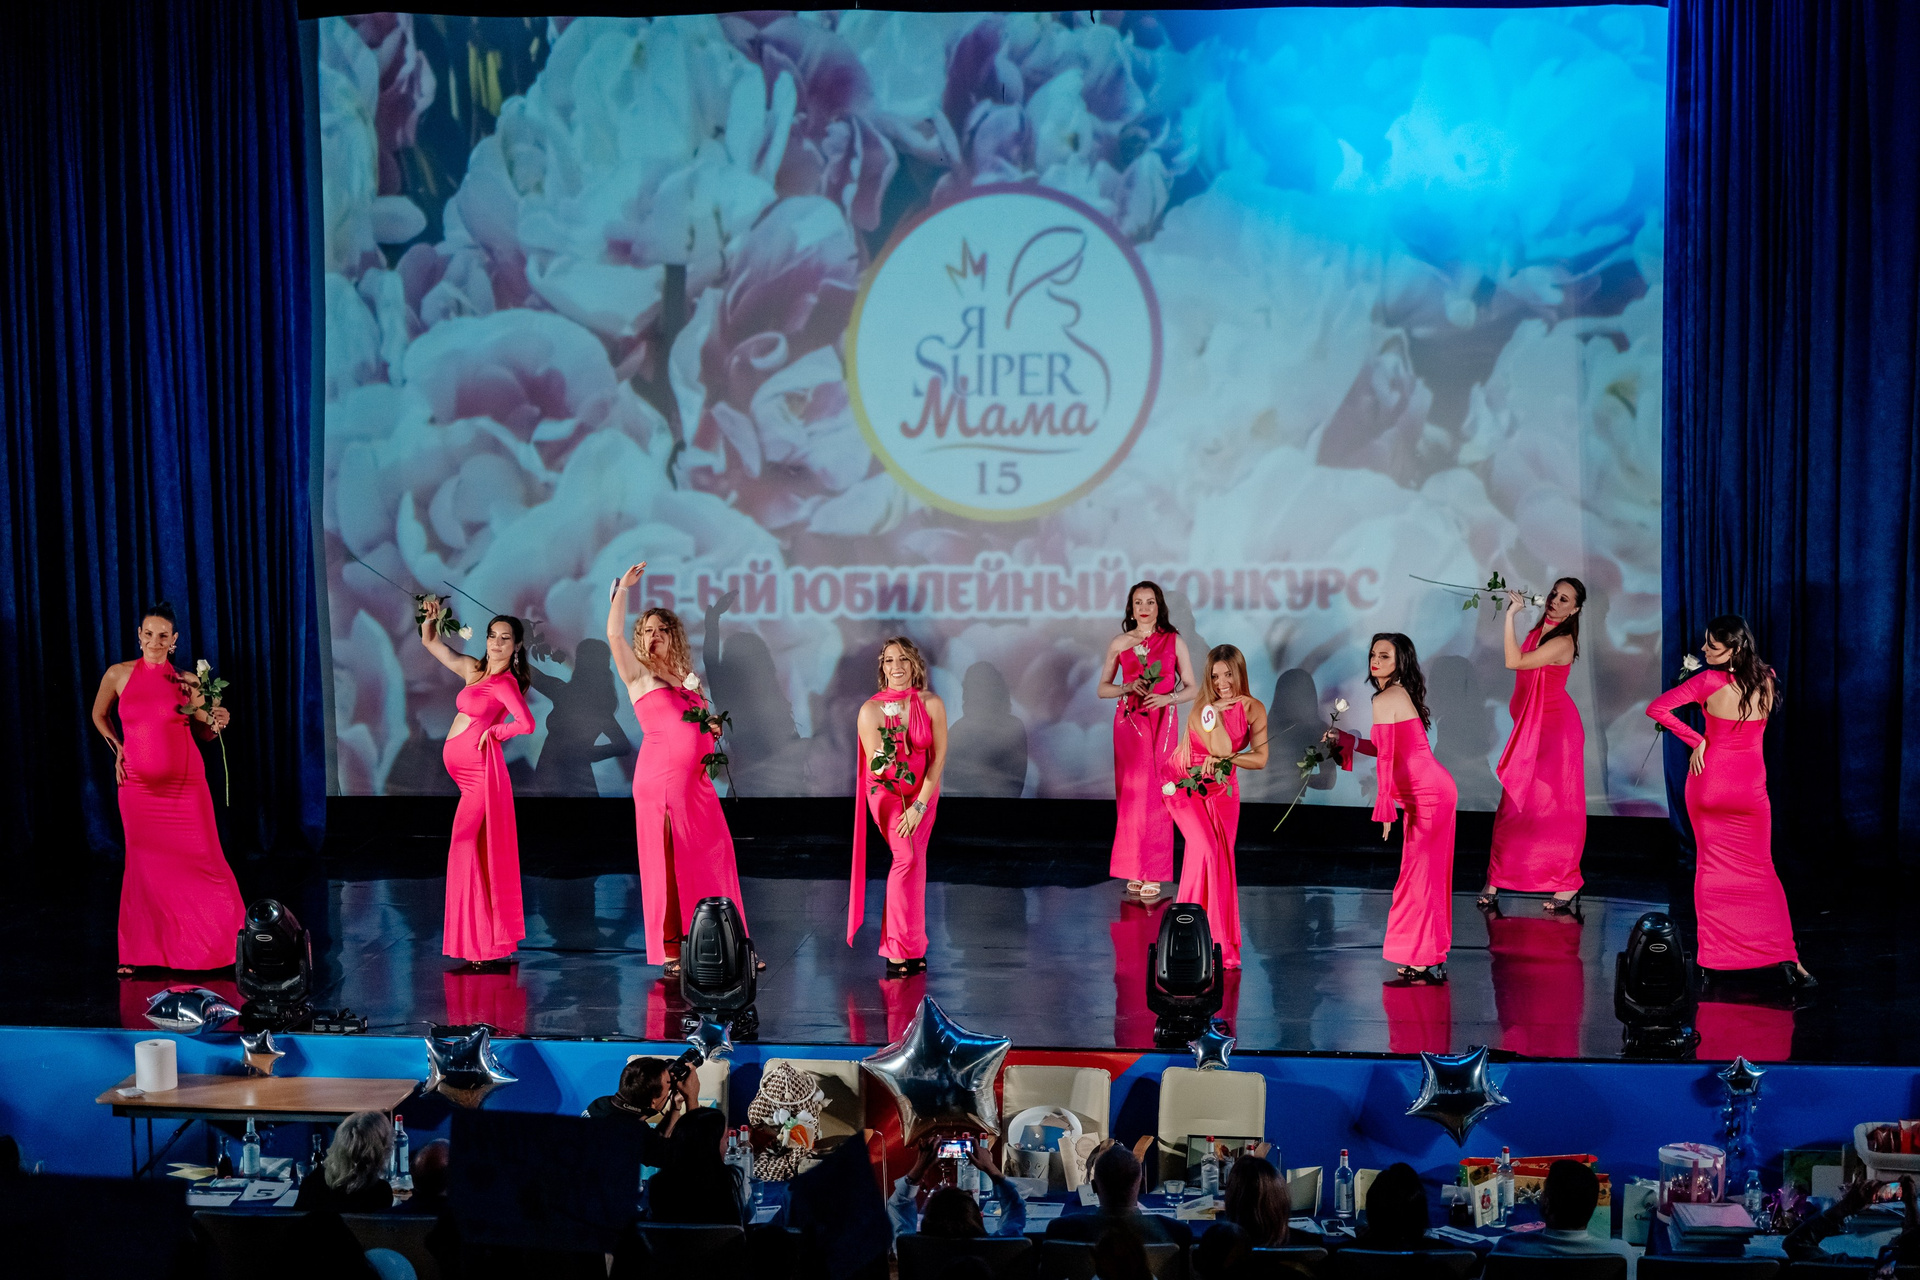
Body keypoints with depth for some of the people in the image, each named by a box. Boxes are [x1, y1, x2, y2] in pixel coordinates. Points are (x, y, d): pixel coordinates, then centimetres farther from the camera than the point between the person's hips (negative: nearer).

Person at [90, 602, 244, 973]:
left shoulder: (187, 681, 2)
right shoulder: (119, 674, 2)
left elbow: (202, 733, 10)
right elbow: (99, 714, 21)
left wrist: (217, 723, -11)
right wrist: (117, 749, 10)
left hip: (185, 782, -1)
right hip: (138, 784, 1)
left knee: (202, 861, -2)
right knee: (144, 865, 5)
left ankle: (231, 941, 12)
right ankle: (136, 953, 18)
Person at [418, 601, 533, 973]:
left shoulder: (505, 683, -10)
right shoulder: (473, 670, 12)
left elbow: (527, 723, -26)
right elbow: (431, 643, 23)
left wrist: (493, 732, -10)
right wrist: (431, 619, 4)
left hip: (479, 771, -8)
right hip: (467, 771, 8)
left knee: (466, 852, -10)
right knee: (482, 857, 11)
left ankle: (484, 951, -7)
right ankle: (495, 949, 18)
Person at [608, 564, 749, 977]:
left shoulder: (689, 679, 19)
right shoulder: (638, 674, 5)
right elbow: (614, 633, -9)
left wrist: (712, 729, 7)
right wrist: (623, 589, -10)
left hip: (697, 780, 5)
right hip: (659, 778, -5)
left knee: (714, 859, 2)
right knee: (666, 863, -3)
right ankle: (671, 952, 4)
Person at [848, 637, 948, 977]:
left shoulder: (931, 704, -14)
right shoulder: (871, 710, -17)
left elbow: (939, 756, -10)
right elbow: (875, 770, -16)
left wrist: (919, 805, -14)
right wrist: (885, 755, -41)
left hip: (923, 791, 2)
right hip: (886, 791, -2)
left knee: (915, 862, -5)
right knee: (908, 856, -19)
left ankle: (908, 945, 8)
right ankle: (901, 952, -14)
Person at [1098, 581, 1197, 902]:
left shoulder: (1174, 641, 4)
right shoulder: (1119, 643, 6)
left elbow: (1191, 688, 5)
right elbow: (1103, 688, 10)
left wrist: (1167, 697, -14)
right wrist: (1127, 688, -9)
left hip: (1161, 723, -1)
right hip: (1128, 722, 1)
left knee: (1157, 794, -3)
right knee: (1131, 793, -1)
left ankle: (1154, 874, 3)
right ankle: (1134, 872, 8)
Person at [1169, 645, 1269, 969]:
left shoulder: (1254, 709, -10)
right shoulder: (1201, 710, -20)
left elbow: (1260, 759, -14)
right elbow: (1222, 750, -29)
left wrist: (1225, 757, -28)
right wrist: (1215, 712, -33)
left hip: (1222, 790, 3)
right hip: (1186, 785, -3)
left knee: (1222, 860, 2)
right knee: (1206, 849, -20)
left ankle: (1224, 945, 12)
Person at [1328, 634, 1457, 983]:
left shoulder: (1385, 700, -14)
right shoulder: (1401, 694, 15)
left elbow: (1387, 757, -18)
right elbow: (1390, 750, 18)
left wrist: (1384, 808, -17)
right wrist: (1345, 739, 20)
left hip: (1427, 796, -10)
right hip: (1432, 792, 10)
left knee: (1420, 875, -5)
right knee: (1428, 875, 13)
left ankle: (1429, 964, -1)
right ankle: (1430, 960, 20)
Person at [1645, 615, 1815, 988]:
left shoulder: (1710, 681, -15)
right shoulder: (1767, 680, -2)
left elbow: (1656, 708, -20)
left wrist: (1695, 740, -11)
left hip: (1709, 780, -2)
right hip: (1749, 785, 2)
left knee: (1710, 866, 11)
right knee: (1760, 870, 10)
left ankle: (1709, 954, 13)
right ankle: (1785, 955, 0)